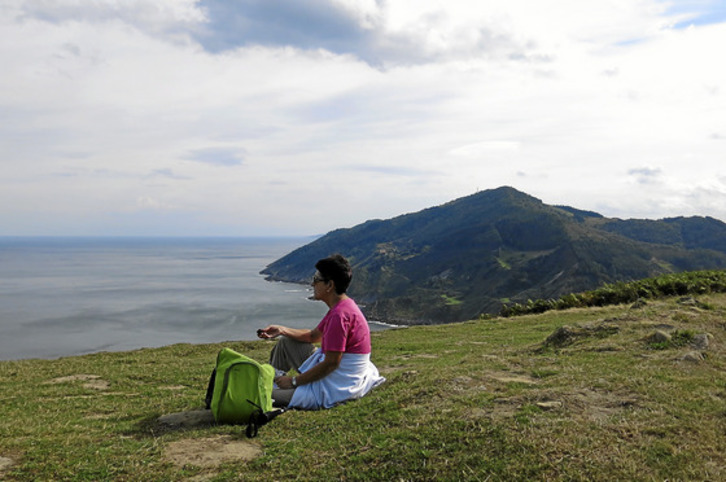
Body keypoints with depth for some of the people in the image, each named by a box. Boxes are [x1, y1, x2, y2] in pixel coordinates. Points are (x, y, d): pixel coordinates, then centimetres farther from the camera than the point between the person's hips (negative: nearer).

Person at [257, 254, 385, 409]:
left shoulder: (340, 315, -26)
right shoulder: (340, 306, 7)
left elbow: (331, 363, -25)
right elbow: (314, 336, 19)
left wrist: (294, 381, -16)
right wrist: (281, 330, 8)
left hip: (335, 389, -10)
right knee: (285, 341, 20)